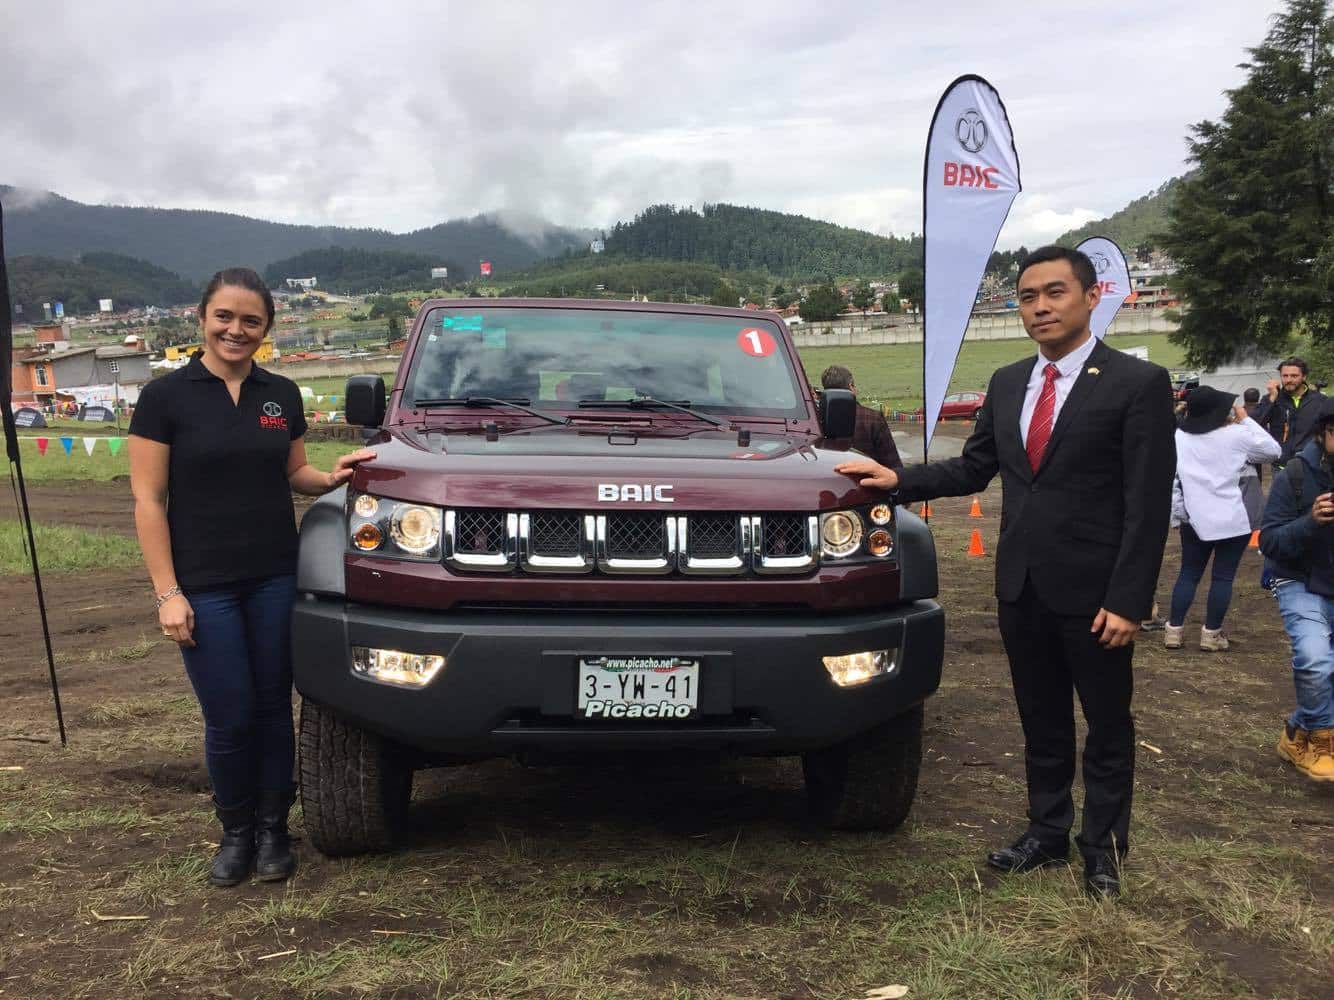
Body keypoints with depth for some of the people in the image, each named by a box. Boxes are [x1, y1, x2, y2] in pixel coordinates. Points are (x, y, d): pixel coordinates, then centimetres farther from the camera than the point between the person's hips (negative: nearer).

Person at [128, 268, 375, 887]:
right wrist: (167, 593, -11)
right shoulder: (166, 396, -6)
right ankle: (236, 832, 24)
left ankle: (273, 830, 25)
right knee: (230, 719, 1)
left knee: (274, 708, 9)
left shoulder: (281, 395, 6)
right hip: (203, 585, -3)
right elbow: (148, 500, -6)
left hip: (276, 578, 3)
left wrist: (330, 477, -5)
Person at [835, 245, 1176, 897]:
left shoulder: (1137, 384, -10)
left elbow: (1148, 503, -13)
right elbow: (972, 469, 13)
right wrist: (898, 480, -1)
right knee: (1041, 723, 17)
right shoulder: (1007, 384, 8)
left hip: (1092, 594, -5)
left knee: (1107, 727, 12)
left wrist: (1129, 601, -18)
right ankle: (1047, 833, 32)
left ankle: (1103, 847, 29)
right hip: (1022, 587, 5)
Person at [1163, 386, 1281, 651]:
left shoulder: (1178, 436, 0)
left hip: (1195, 518, 3)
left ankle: (1173, 630, 10)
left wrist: (1178, 512, 6)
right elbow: (1273, 450, 8)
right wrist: (1245, 419, 9)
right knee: (1223, 576, 5)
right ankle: (1211, 633, 9)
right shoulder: (1237, 434, -7)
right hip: (1233, 519, -3)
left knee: (1189, 573, 12)